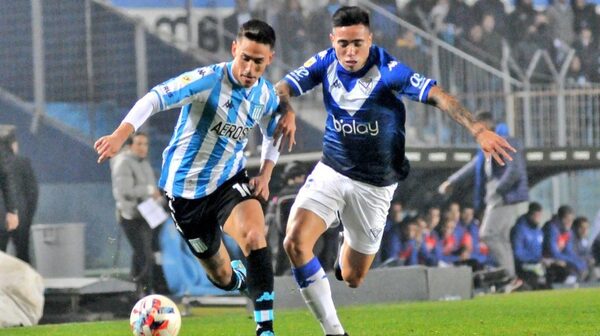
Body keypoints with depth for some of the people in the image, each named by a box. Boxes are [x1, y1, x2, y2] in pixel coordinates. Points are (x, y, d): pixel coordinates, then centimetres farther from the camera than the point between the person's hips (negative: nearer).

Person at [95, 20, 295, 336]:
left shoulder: (267, 95, -3)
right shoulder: (209, 80, -22)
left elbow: (273, 135, 19)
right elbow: (156, 98, -34)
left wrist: (265, 174, 1)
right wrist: (119, 135, -48)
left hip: (229, 180, 3)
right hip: (186, 188, -3)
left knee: (254, 236, -31)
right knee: (222, 278, 9)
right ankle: (240, 276, 50)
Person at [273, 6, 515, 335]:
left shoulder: (388, 70, -22)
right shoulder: (326, 63, -9)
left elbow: (438, 96, -29)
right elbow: (283, 88, -12)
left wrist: (478, 130, -42)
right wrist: (287, 111, -36)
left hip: (375, 184, -2)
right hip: (332, 170, 2)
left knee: (352, 278, 7)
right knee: (295, 242, -22)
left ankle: (349, 243, 46)